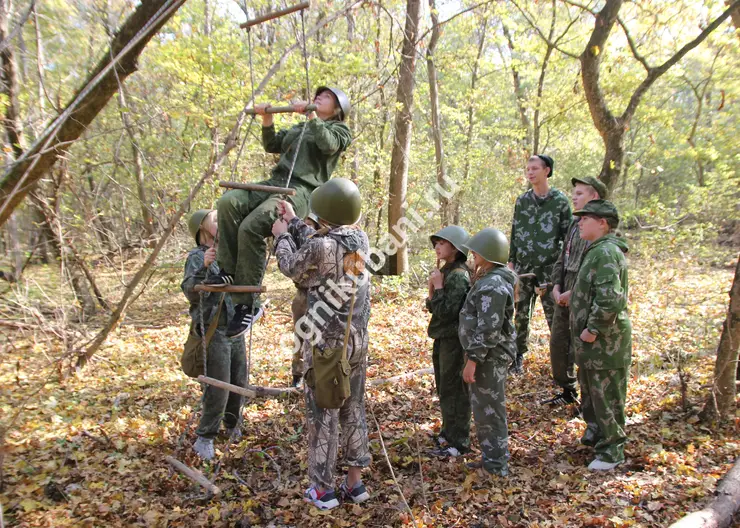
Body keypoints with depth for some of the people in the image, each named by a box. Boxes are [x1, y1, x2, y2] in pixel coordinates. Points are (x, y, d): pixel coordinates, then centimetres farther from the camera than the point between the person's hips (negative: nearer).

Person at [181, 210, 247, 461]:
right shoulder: (197, 257, -12)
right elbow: (191, 292, -30)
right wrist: (203, 266, -44)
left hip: (236, 331, 7)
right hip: (214, 332, -7)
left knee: (238, 382, 13)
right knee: (218, 388, -6)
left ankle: (232, 425, 33)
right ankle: (204, 439, 9)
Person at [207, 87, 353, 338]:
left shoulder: (339, 130, 14)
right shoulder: (298, 128, 34)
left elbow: (328, 145, -8)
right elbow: (272, 145, 28)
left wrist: (311, 115, -12)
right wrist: (267, 120, 15)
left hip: (303, 190, -7)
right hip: (276, 182, 7)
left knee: (252, 226, -29)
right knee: (229, 202, -23)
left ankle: (248, 305, -23)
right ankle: (230, 270, -20)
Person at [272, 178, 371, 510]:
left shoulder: (321, 247, -21)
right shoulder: (361, 240, -1)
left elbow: (291, 268, -2)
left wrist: (282, 236, 15)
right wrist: (295, 222, 22)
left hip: (326, 344, -6)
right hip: (357, 342, 7)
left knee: (322, 415, 7)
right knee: (354, 411, 16)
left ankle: (323, 489, 18)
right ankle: (355, 482, 27)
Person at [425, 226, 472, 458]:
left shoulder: (458, 275, -19)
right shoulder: (446, 271, 9)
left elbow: (446, 312, -23)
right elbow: (434, 308, 11)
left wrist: (438, 286, -20)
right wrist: (432, 290, -6)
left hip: (454, 340, -9)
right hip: (442, 337, 10)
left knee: (454, 390, 0)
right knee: (444, 387, 19)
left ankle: (459, 442, 12)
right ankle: (449, 431, 34)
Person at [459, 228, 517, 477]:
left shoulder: (492, 285, -22)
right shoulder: (492, 280, 12)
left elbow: (488, 329, -26)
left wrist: (473, 359, -23)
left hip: (489, 357, -11)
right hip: (491, 356, 11)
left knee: (488, 410, 0)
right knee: (485, 408, 19)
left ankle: (496, 465, 12)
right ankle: (492, 457, 31)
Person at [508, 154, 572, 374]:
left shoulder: (560, 201, -2)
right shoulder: (522, 201, 9)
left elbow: (568, 235, -1)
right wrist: (511, 260, 9)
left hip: (549, 268, -3)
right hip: (523, 268, 4)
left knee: (555, 316, 0)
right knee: (521, 314, 9)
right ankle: (518, 356, 22)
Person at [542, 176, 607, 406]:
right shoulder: (575, 223, 12)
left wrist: (573, 293, -18)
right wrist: (556, 286, 4)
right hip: (564, 297, 9)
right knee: (557, 343, 16)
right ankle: (567, 390, 33)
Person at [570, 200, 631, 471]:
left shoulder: (605, 252, -22)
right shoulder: (598, 251, 13)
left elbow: (609, 299, -31)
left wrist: (593, 329, -23)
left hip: (604, 341, -11)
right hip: (593, 340, 11)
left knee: (606, 395, 3)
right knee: (589, 390, 24)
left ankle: (612, 450, 17)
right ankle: (595, 432, 42)